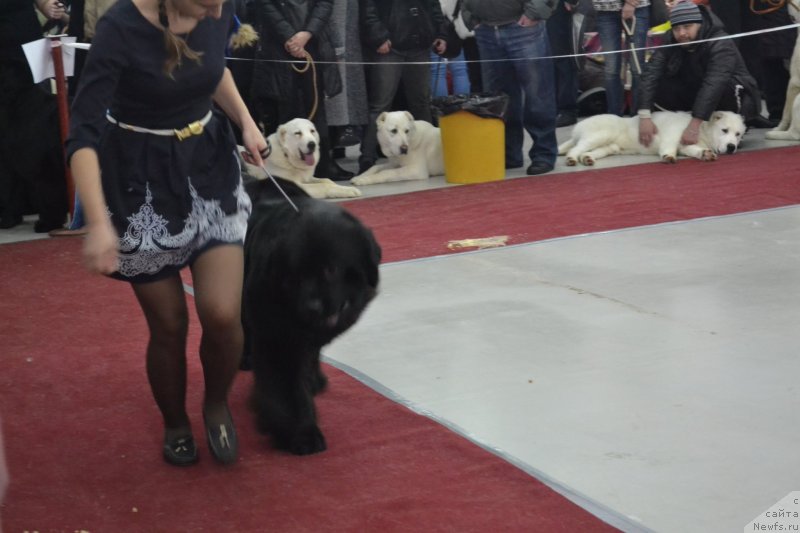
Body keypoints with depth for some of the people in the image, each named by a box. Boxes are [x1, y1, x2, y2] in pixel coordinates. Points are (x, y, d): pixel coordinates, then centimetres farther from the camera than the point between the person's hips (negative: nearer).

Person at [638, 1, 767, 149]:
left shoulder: (720, 45, -30)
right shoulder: (670, 43, -14)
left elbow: (714, 84, -44)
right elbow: (651, 75, -26)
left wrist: (694, 125, -54)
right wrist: (644, 117, -41)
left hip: (736, 96, -4)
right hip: (695, 95, 4)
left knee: (726, 88, -39)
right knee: (659, 88, -22)